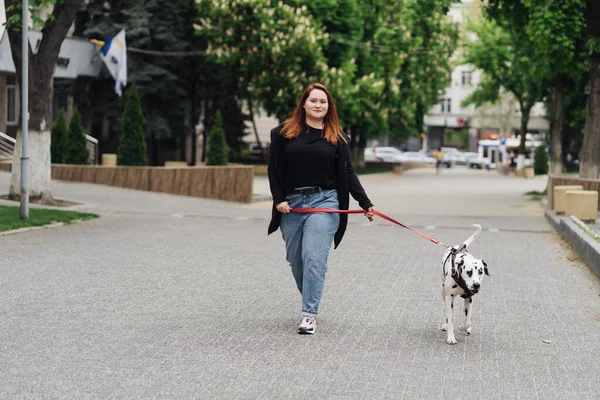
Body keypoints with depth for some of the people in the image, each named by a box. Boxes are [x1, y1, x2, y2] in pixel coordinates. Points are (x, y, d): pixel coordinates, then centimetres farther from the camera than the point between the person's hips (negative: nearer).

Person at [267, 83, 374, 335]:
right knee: (296, 260, 8)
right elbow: (274, 168, 5)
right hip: (291, 203, 2)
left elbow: (347, 174, 9)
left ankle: (309, 314, -12)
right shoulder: (284, 133, 6)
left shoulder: (336, 138, 8)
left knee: (314, 258, -12)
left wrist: (365, 204, 2)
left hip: (323, 201, -1)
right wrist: (279, 198, -6)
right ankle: (310, 302, 28)